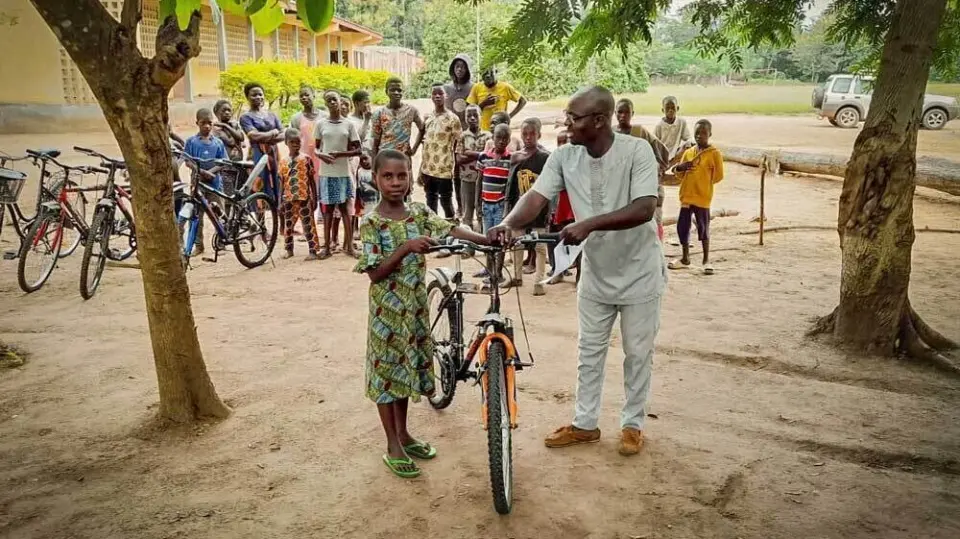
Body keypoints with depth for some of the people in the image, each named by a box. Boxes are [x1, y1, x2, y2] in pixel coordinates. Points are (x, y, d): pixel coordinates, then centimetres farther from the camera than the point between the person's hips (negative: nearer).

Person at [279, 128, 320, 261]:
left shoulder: (306, 159, -2)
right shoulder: (283, 162, 8)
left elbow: (312, 180, 1)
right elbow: (282, 183, 11)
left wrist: (314, 198, -2)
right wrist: (281, 202, 9)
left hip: (304, 198, -4)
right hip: (288, 199, 4)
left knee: (308, 225, -3)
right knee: (288, 225, 12)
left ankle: (313, 251, -1)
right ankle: (289, 249, 26)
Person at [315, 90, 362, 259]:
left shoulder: (349, 124, 2)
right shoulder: (321, 124, 4)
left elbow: (357, 150, 2)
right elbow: (315, 147, 9)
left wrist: (339, 154, -12)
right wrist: (321, 155, -13)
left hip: (343, 172, -1)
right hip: (326, 172, 1)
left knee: (345, 207, 4)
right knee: (327, 208, 5)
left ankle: (349, 245, 10)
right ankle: (327, 246, 11)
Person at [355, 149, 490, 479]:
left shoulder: (419, 212, 1)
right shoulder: (371, 222, -13)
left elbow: (451, 231, -10)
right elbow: (375, 273, -18)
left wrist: (489, 239, -24)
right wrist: (405, 248, -30)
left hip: (415, 305, 5)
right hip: (387, 307, -5)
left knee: (408, 366, 16)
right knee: (387, 370, 5)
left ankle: (403, 433, 33)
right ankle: (393, 446, 16)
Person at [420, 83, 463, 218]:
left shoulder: (452, 118, -7)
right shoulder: (427, 117, 9)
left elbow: (458, 145, -5)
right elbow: (425, 144, 14)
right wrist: (421, 169, 12)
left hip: (444, 169, -5)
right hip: (428, 169, 5)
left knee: (446, 201, 2)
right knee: (430, 201, 13)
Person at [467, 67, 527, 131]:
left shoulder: (505, 87, -5)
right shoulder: (477, 87, -1)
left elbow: (523, 101, 2)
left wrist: (509, 116, -7)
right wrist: (483, 104, -16)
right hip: (482, 130, 1)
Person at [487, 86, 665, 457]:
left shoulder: (637, 151, -22)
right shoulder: (564, 157, -10)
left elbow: (644, 209, -33)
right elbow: (536, 197, -19)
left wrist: (589, 224, -43)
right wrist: (508, 223, -40)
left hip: (638, 272, -4)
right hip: (596, 273, 4)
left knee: (637, 353, 10)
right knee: (589, 352, 14)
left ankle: (633, 424, 28)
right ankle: (584, 424, 29)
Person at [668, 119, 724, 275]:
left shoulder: (714, 153, -5)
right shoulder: (688, 152, 9)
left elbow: (718, 176, -2)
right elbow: (680, 174, 13)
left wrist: (703, 184, 0)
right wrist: (680, 168, -7)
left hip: (703, 197, -5)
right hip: (686, 196, 5)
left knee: (703, 228, 1)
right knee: (682, 227, 8)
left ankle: (706, 260, 13)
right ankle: (685, 259, 22)